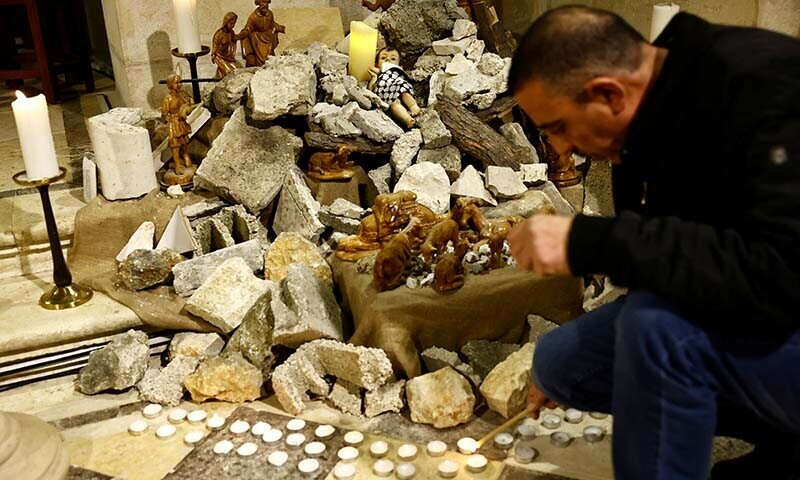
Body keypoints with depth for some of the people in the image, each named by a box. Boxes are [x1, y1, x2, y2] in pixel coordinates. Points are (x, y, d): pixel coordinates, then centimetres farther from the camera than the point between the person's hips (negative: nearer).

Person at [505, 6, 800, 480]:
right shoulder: (651, 119, -1)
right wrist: (568, 370, 19)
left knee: (657, 326, -33)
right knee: (561, 362, 0)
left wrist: (587, 241, -35)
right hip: (737, 319, 8)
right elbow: (652, 251, 12)